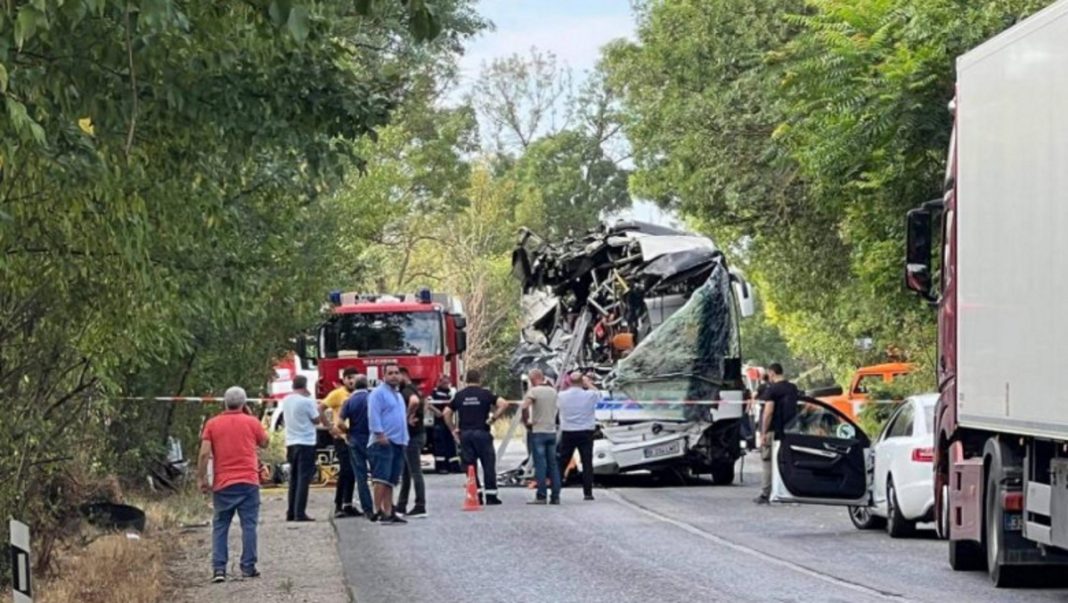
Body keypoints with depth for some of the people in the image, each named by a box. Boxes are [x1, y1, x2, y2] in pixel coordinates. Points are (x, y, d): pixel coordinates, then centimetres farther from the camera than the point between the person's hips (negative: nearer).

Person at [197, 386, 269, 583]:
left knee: (220, 526, 5)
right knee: (249, 525, 3)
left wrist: (201, 478, 1)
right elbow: (264, 442, 17)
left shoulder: (212, 424, 2)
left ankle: (218, 568, -3)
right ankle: (248, 567, 1)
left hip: (222, 484, 1)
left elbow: (204, 453, -5)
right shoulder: (251, 422, 1)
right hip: (248, 482, -1)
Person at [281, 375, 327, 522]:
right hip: (306, 443, -7)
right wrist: (319, 409, 14)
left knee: (294, 478, 14)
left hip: (291, 443, 7)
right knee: (303, 479, -5)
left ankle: (291, 512, 15)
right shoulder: (307, 402, -14)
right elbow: (317, 420, -6)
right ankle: (300, 513, -10)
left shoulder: (286, 400, 6)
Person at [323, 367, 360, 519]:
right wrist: (329, 427, -13)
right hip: (342, 437, -6)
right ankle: (338, 507, -6)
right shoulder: (337, 394, -5)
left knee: (352, 472, 9)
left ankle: (348, 505, 15)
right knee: (345, 471, -10)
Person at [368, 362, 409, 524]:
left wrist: (405, 439, 22)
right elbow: (373, 416, -14)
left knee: (390, 481, 8)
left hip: (398, 443, 9)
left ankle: (388, 513, 8)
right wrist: (380, 435, -22)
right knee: (381, 478, -14)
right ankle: (379, 511, -19)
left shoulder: (398, 395, 23)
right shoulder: (379, 393, -4)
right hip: (383, 442, -9)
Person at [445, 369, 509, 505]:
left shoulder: (459, 395, 8)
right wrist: (493, 417, -5)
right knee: (488, 464, 4)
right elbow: (503, 404, -12)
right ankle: (491, 495, 3)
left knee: (469, 465, 7)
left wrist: (453, 428, 12)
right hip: (482, 432, -3)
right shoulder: (485, 393, -1)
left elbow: (447, 413, 7)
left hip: (465, 433, 3)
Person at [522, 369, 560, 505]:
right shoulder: (553, 391, 10)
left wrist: (526, 421, -10)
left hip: (538, 431, -5)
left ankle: (541, 496, -7)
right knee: (553, 464, 7)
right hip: (552, 431, 5)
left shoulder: (533, 391, -9)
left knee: (540, 464, -5)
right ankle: (555, 496, 6)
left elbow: (525, 407, -24)